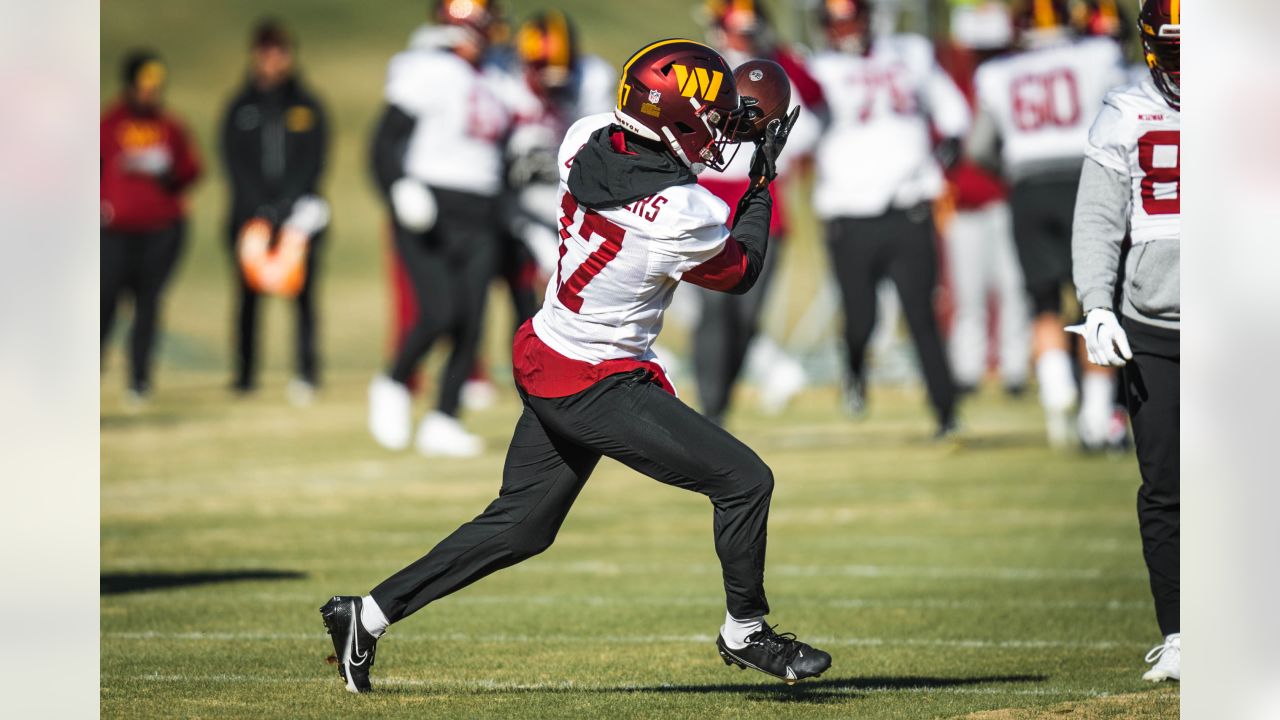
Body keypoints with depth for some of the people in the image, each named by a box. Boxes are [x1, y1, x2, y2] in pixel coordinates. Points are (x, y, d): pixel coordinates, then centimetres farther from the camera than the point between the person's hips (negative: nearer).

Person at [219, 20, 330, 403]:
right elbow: (236, 165, 3)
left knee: (304, 292, -12)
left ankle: (307, 369, -21)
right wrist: (261, 213, -9)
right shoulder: (240, 108, 10)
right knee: (249, 293, -1)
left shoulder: (307, 106, 8)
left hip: (299, 214, -1)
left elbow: (312, 162, 1)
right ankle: (245, 373, 5)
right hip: (250, 215, 1)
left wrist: (285, 210, -10)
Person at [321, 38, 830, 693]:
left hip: (543, 362, 8)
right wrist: (763, 182, 9)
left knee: (521, 525, 20)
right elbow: (741, 271, -1)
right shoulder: (690, 216, -24)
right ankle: (745, 634, 17)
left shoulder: (583, 140, -6)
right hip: (597, 388, -8)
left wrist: (724, 134, 12)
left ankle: (366, 615, 23)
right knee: (744, 481, 2)